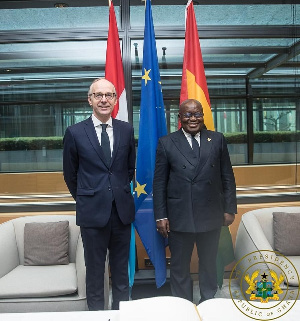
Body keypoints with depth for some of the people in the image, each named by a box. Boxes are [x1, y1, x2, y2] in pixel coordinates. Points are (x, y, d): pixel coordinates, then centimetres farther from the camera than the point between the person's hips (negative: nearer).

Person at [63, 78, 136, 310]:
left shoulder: (126, 130, 2)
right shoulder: (75, 133, -5)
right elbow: (70, 175, 5)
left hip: (122, 210, 2)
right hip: (92, 211, -2)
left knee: (121, 267, 16)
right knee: (95, 268, 12)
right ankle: (96, 311, 32)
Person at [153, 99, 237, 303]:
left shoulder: (218, 140, 4)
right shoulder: (166, 143, 0)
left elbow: (227, 177, 5)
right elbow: (159, 183, -1)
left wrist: (230, 209, 2)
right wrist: (160, 216, -4)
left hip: (211, 215, 2)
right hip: (179, 216, -1)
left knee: (209, 264, 18)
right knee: (179, 266, 12)